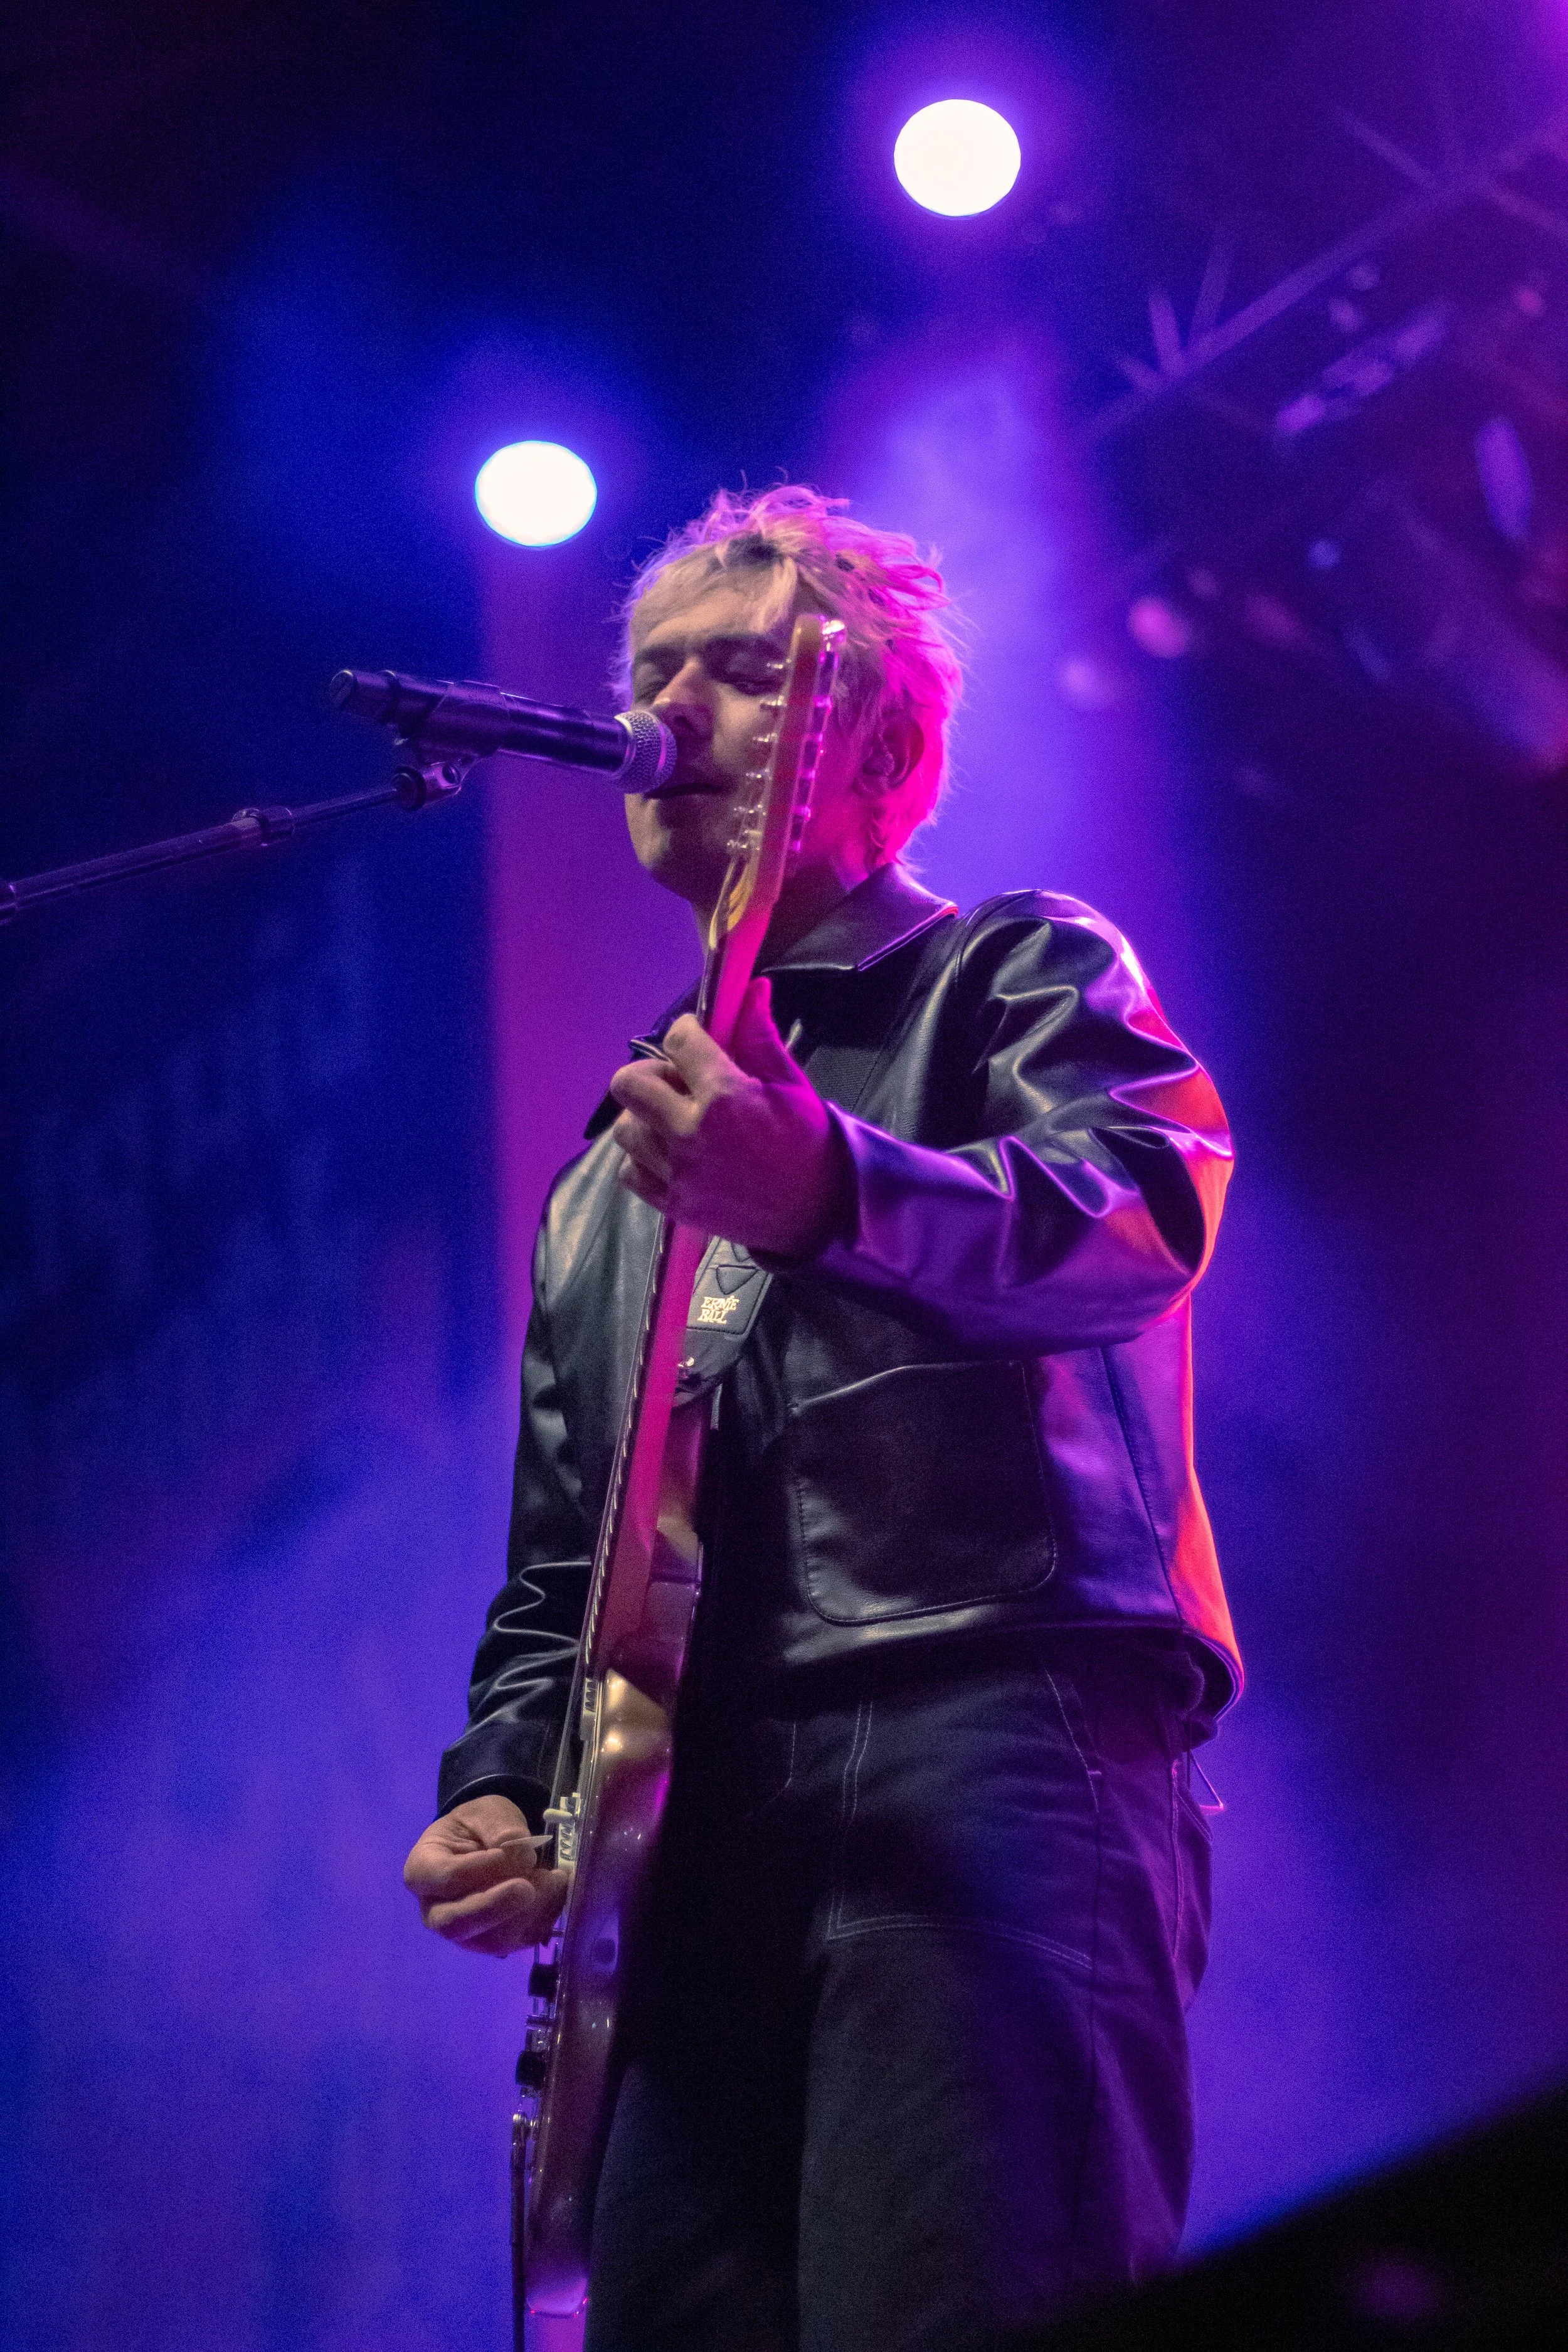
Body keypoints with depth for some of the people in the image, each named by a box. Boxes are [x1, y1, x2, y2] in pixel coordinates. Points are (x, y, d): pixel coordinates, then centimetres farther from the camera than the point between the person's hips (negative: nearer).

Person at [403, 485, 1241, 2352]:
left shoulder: (1015, 974, 10)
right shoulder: (607, 1177, 29)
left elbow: (1148, 1220, -13)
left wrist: (826, 1192, -32)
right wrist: (499, 1783, 8)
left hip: (991, 1732, -6)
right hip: (694, 1825, 6)